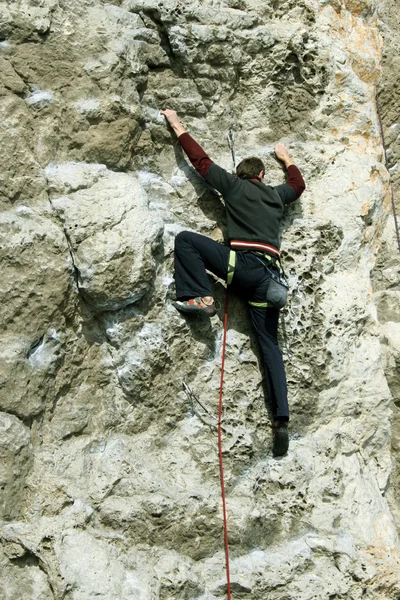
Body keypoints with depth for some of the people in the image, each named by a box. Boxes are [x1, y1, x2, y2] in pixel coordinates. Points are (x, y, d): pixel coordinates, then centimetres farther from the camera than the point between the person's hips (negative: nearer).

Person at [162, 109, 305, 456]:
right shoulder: (276, 194, 24)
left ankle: (199, 297, -6)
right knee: (270, 346, 4)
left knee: (185, 239, 8)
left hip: (243, 263, -5)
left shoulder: (233, 185, 12)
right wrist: (286, 158, 60)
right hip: (270, 275, 5)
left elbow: (201, 160, 16)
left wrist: (177, 126, 27)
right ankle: (281, 421, -5)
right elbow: (298, 184, 45)